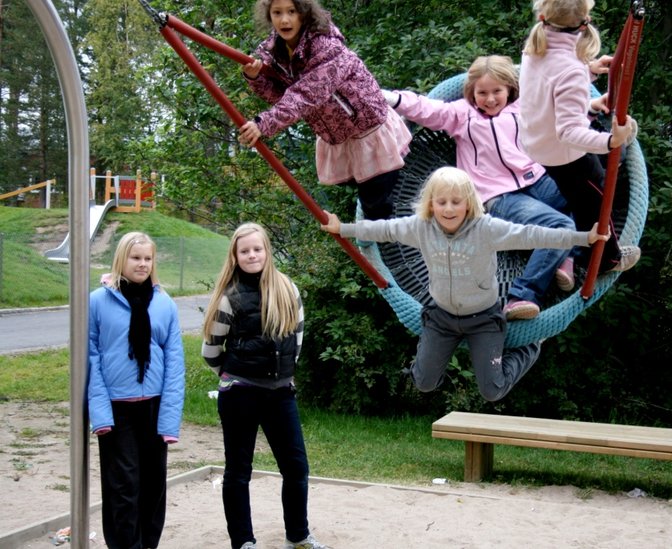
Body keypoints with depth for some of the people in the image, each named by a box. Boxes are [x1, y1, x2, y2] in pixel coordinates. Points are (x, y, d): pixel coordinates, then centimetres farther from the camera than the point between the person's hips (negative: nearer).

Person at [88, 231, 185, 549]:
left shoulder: (165, 304, 2)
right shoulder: (98, 301, -4)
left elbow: (175, 362, 0)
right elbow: (90, 357, -4)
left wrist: (171, 416, -9)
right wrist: (99, 409, -13)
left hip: (154, 406, 3)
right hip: (116, 407, -2)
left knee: (154, 481, 11)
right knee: (123, 485, -1)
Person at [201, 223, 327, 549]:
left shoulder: (288, 290, 3)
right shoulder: (230, 296, -8)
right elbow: (210, 348, -1)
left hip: (281, 391, 4)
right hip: (240, 394, -4)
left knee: (296, 466, 9)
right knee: (238, 470, 6)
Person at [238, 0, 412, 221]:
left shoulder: (326, 46, -31)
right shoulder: (274, 50, -7)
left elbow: (306, 94, -41)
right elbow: (280, 93, -2)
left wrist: (264, 123, -49)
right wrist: (256, 78, -22)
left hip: (370, 127, -6)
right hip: (335, 137, 7)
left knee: (376, 200, 0)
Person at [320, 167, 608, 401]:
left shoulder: (487, 228, -27)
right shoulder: (420, 226, -16)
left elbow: (531, 235, -30)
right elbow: (383, 229, -2)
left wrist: (583, 238, -35)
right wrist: (341, 228, 4)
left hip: (483, 317, -3)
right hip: (442, 315, 3)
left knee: (493, 392, 3)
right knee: (424, 384, 12)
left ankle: (530, 348, 31)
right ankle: (429, 344, 46)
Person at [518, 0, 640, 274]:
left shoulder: (533, 51, -11)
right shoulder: (570, 69, -36)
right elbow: (570, 131, -42)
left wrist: (586, 69, 11)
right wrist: (610, 142, -55)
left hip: (538, 145, 7)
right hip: (567, 154, -7)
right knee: (596, 203, 19)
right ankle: (607, 259, 41)